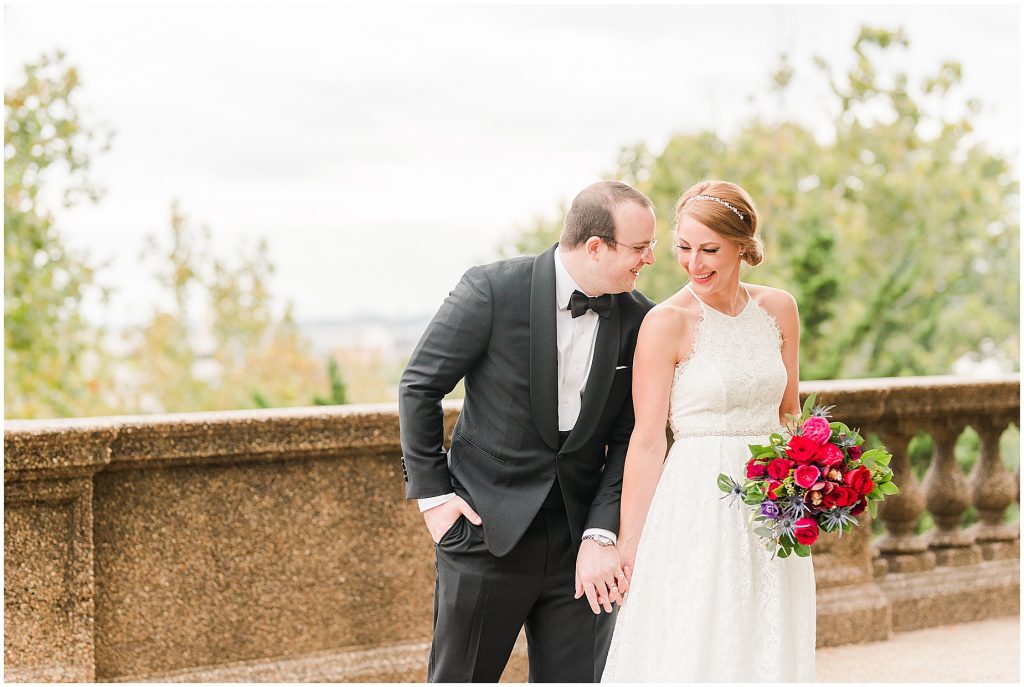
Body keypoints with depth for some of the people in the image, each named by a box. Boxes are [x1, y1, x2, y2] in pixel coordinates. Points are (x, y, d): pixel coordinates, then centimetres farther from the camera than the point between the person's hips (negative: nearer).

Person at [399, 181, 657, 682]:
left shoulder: (638, 320, -2)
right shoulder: (492, 290, -13)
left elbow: (629, 442, 1)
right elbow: (419, 387, -4)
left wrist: (601, 536, -9)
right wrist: (432, 494, -5)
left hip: (580, 545, 3)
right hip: (486, 530, -3)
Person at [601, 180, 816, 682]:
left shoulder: (778, 310, 5)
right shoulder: (667, 322, -9)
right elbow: (647, 439, -8)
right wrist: (628, 542, -8)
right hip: (696, 506, -5)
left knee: (765, 653, 10)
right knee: (690, 654, -4)